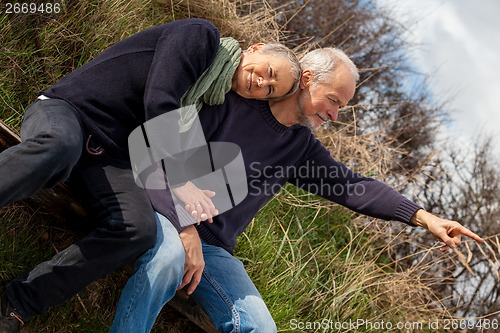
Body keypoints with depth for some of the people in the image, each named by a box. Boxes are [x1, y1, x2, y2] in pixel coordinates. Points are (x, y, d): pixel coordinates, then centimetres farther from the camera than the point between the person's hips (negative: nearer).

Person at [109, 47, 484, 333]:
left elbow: (350, 185, 6)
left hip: (214, 248, 6)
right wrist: (186, 228, -24)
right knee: (170, 253, -41)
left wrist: (422, 216, -3)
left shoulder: (301, 146, 8)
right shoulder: (232, 103, -11)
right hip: (165, 212, -6)